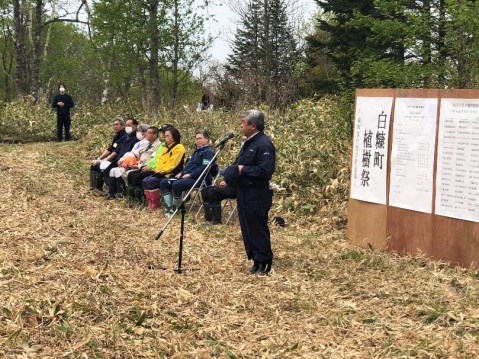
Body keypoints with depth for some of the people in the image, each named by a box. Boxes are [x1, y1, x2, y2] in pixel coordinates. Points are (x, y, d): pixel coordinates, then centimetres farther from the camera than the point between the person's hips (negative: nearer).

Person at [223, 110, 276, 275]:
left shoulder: (263, 144, -18)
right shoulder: (249, 142, 13)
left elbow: (266, 170, -26)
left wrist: (243, 170, -19)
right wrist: (231, 176, 7)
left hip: (256, 196, -10)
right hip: (244, 193, 10)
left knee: (258, 229, -2)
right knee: (247, 229, 14)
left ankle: (264, 263, 8)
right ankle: (255, 260, 23)